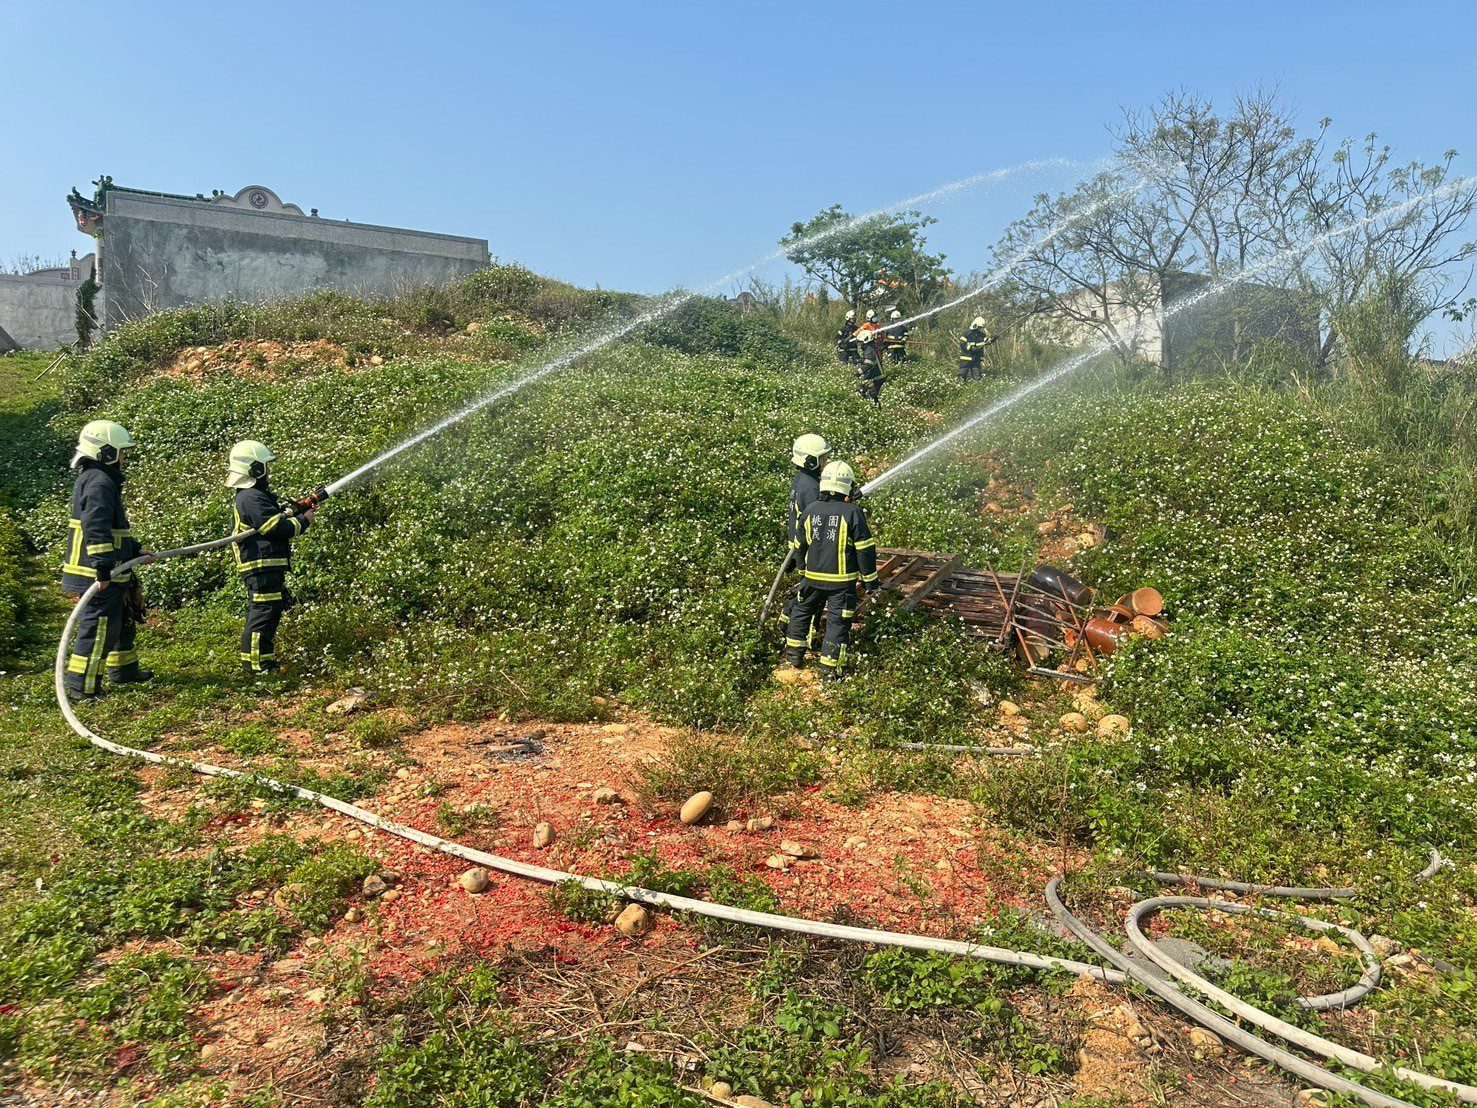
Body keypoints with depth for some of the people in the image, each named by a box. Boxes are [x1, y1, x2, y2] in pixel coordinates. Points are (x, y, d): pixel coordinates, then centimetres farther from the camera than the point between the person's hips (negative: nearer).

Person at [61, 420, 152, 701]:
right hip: (98, 575, -11)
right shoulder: (99, 483, -17)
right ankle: (81, 686, 1)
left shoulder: (93, 479, 18)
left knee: (123, 619, 22)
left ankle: (124, 670, 36)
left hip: (107, 573, 11)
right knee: (99, 626, -5)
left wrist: (135, 550, 27)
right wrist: (104, 568, -28)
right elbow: (96, 529, -27)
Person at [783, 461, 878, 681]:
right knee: (837, 621, 4)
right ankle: (829, 669, 6)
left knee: (801, 611, 24)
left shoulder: (811, 511, 1)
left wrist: (804, 569, 28)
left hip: (813, 576, 4)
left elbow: (800, 545, 13)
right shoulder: (853, 512, -14)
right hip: (842, 580, -4)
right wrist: (869, 579, 0)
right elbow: (865, 550, -11)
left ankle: (794, 653, 32)